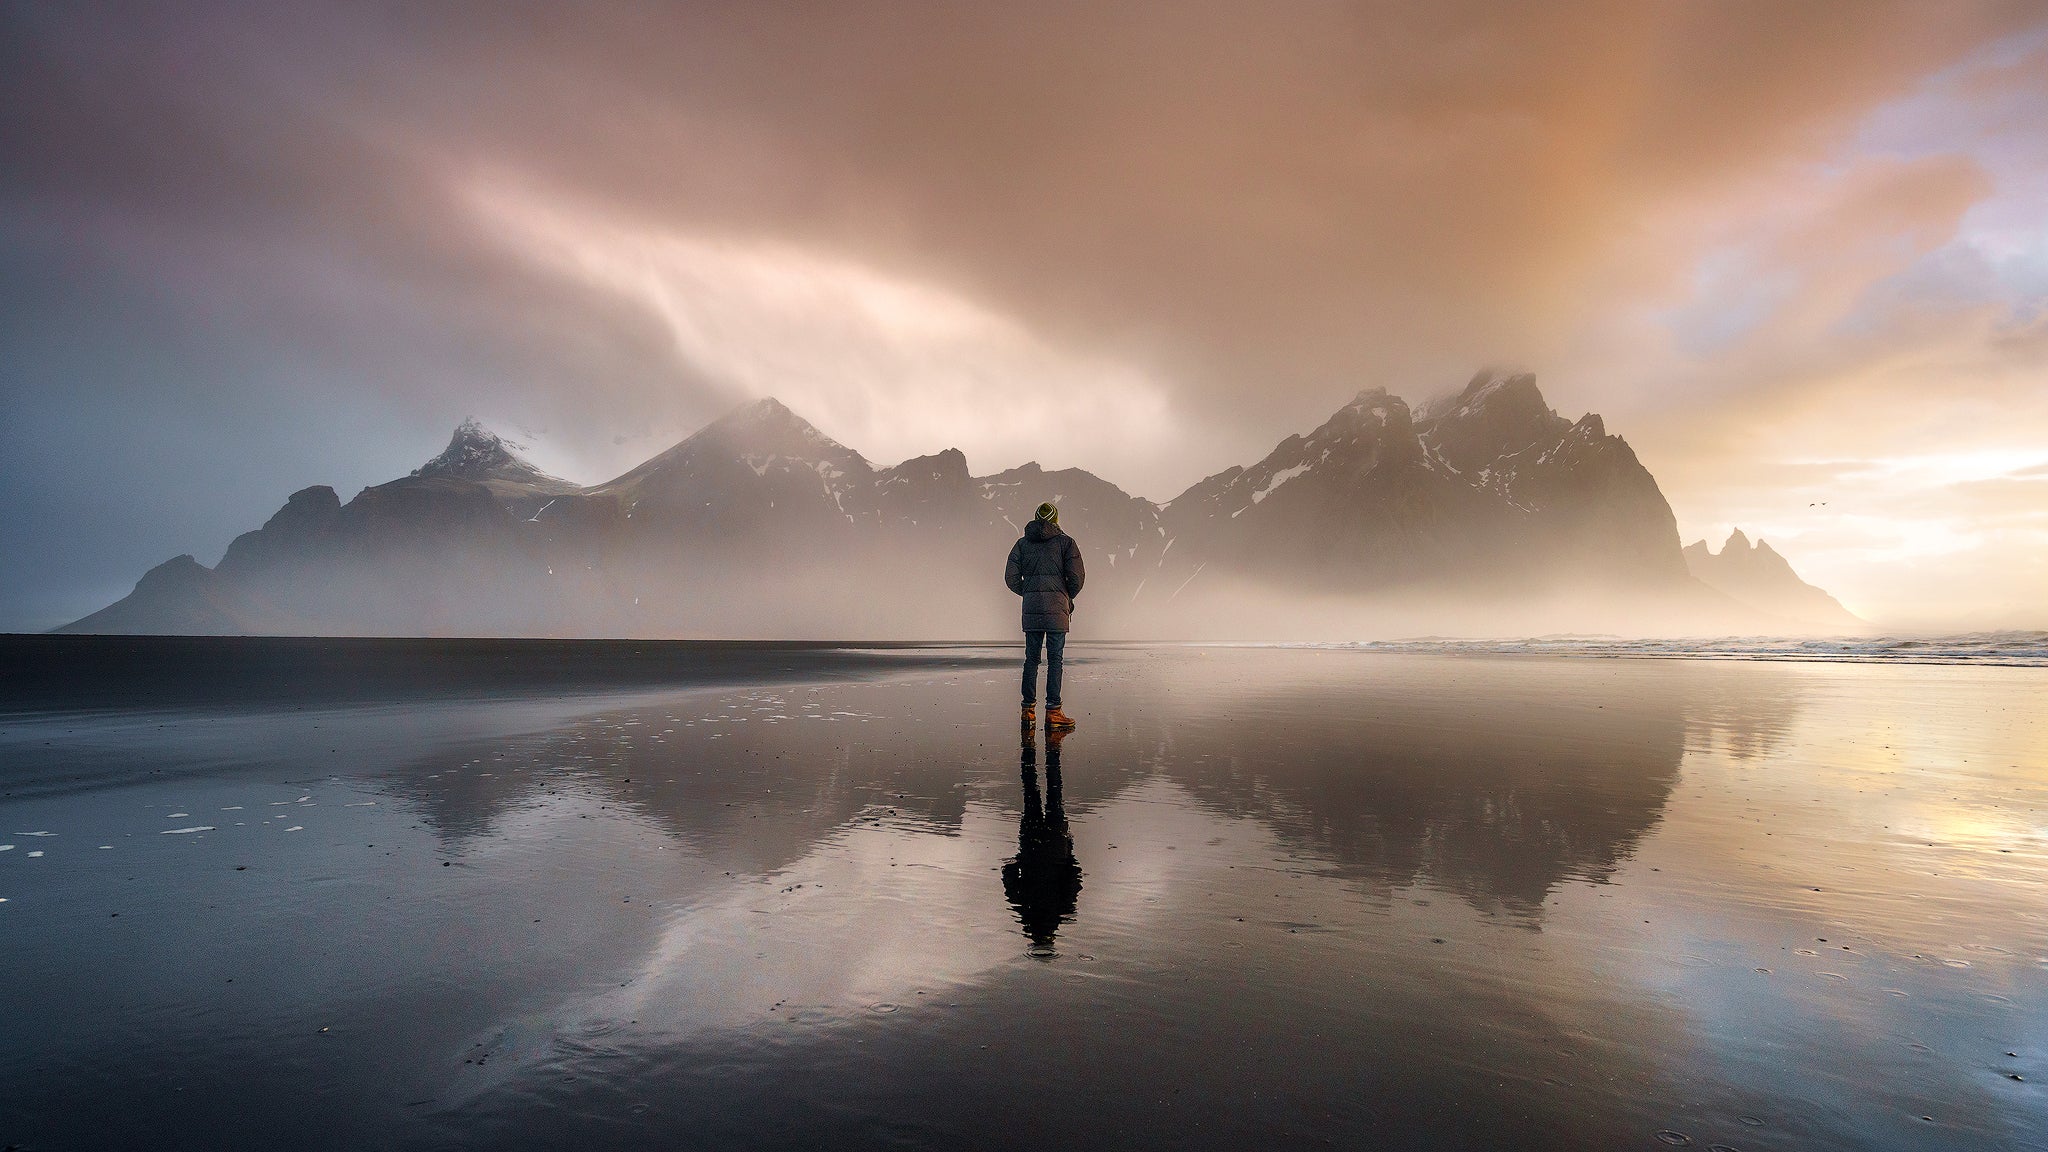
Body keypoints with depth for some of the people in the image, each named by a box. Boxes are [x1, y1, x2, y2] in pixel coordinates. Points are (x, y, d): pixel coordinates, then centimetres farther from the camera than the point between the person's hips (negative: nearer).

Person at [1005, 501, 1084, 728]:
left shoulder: (1022, 543, 10)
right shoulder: (1065, 542, 2)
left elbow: (1011, 577, 5)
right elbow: (1077, 576, -6)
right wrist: (1069, 598, 10)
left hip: (1030, 607, 3)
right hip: (1057, 606, -3)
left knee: (1031, 658, 10)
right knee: (1055, 659, -1)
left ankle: (1028, 708, 15)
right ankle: (1052, 711, -3)